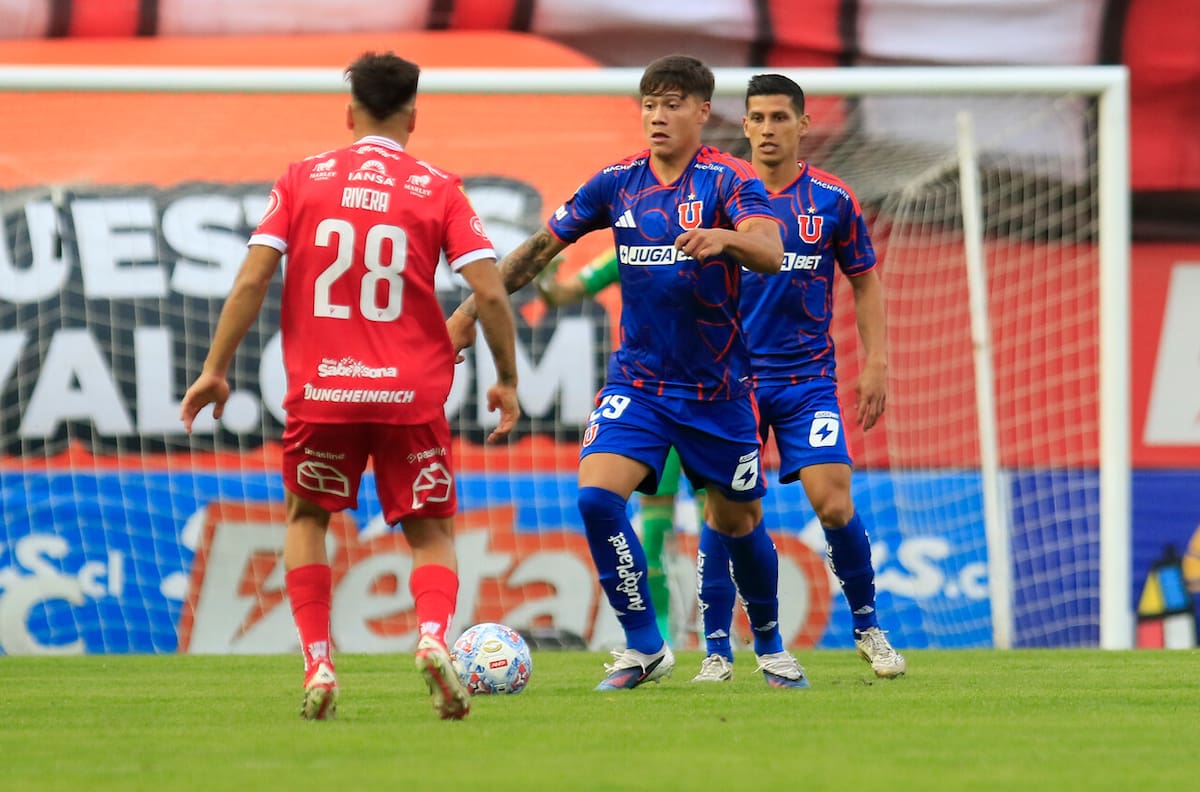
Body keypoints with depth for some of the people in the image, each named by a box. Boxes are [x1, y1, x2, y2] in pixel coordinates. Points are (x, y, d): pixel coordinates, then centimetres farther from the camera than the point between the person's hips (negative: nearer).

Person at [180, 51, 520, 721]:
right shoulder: (438, 189, 3)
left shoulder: (303, 179, 5)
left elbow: (253, 278, -2)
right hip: (413, 395, -1)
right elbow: (490, 291, -4)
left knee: (307, 518, 22)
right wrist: (507, 381, 7)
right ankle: (434, 636, -19)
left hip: (320, 390, 1)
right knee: (432, 533, 11)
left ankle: (319, 665, 6)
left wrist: (216, 369, 4)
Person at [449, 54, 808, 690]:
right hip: (636, 383, 2)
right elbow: (543, 245, 12)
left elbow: (770, 251, -27)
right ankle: (644, 648, -7)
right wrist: (472, 308, 8)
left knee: (739, 522, 8)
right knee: (596, 495, -19)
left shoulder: (727, 179, -10)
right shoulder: (618, 183, 2)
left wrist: (726, 238, -48)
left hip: (717, 387, -2)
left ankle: (769, 648, 33)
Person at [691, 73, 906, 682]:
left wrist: (875, 364, 3)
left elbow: (865, 282, 10)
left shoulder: (832, 200, 2)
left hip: (808, 376, 0)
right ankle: (717, 651, 5)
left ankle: (867, 626, 11)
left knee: (834, 505, -11)